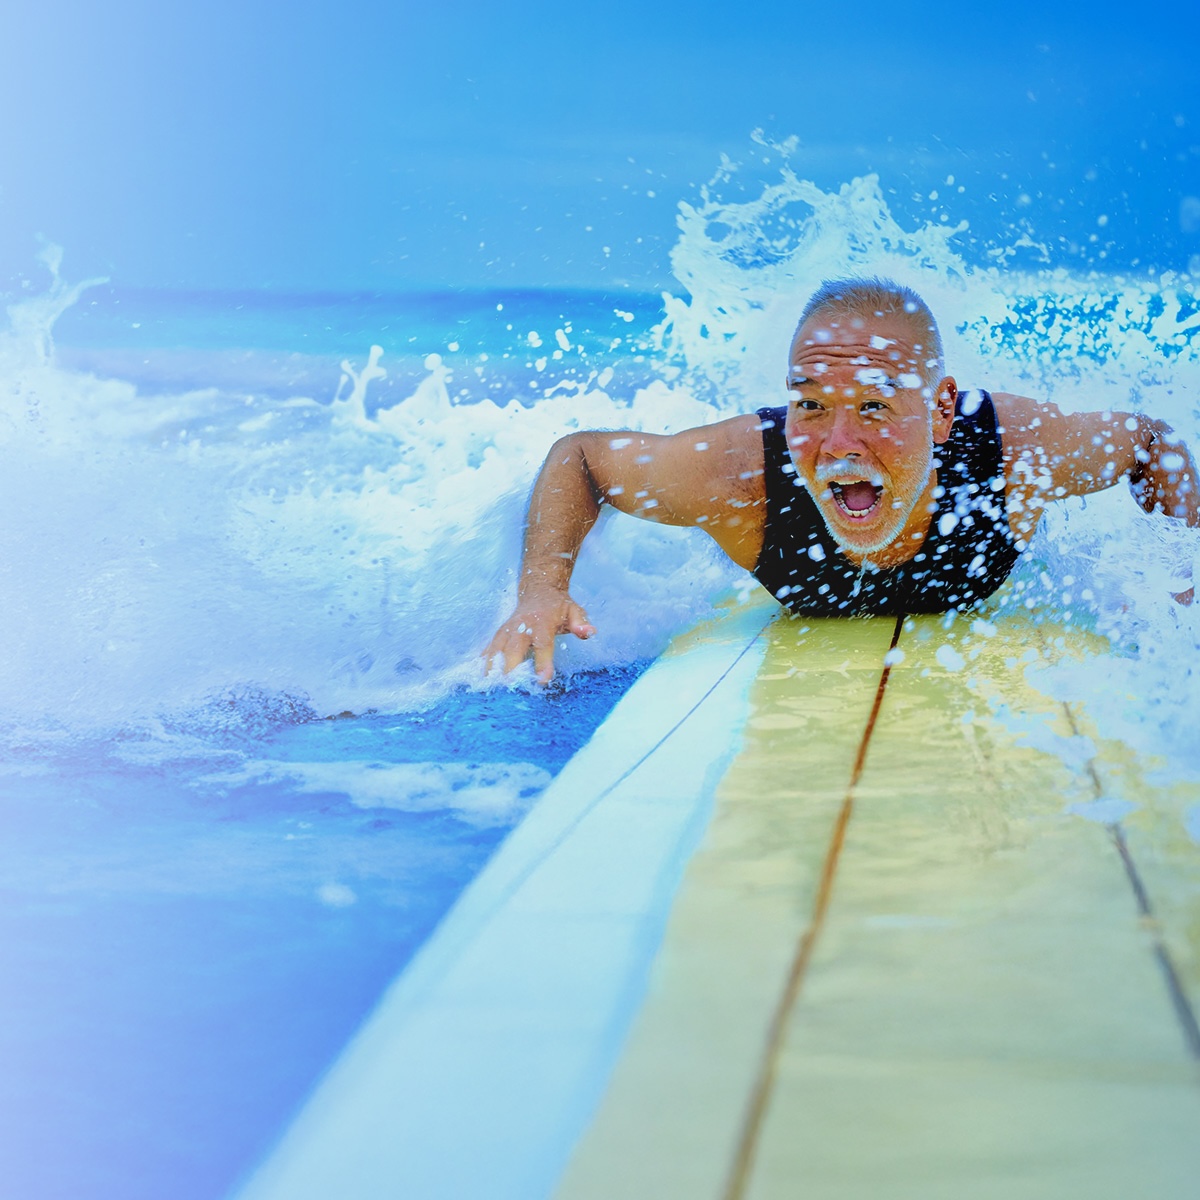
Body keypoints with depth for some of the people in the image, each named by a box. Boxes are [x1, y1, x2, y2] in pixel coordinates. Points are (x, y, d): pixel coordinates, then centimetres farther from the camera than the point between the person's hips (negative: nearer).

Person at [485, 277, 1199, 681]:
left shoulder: (1019, 445, -44)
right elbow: (576, 457, -27)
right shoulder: (740, 471, -46)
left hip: (975, 624, 1)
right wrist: (543, 592, -43)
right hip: (807, 642, 0)